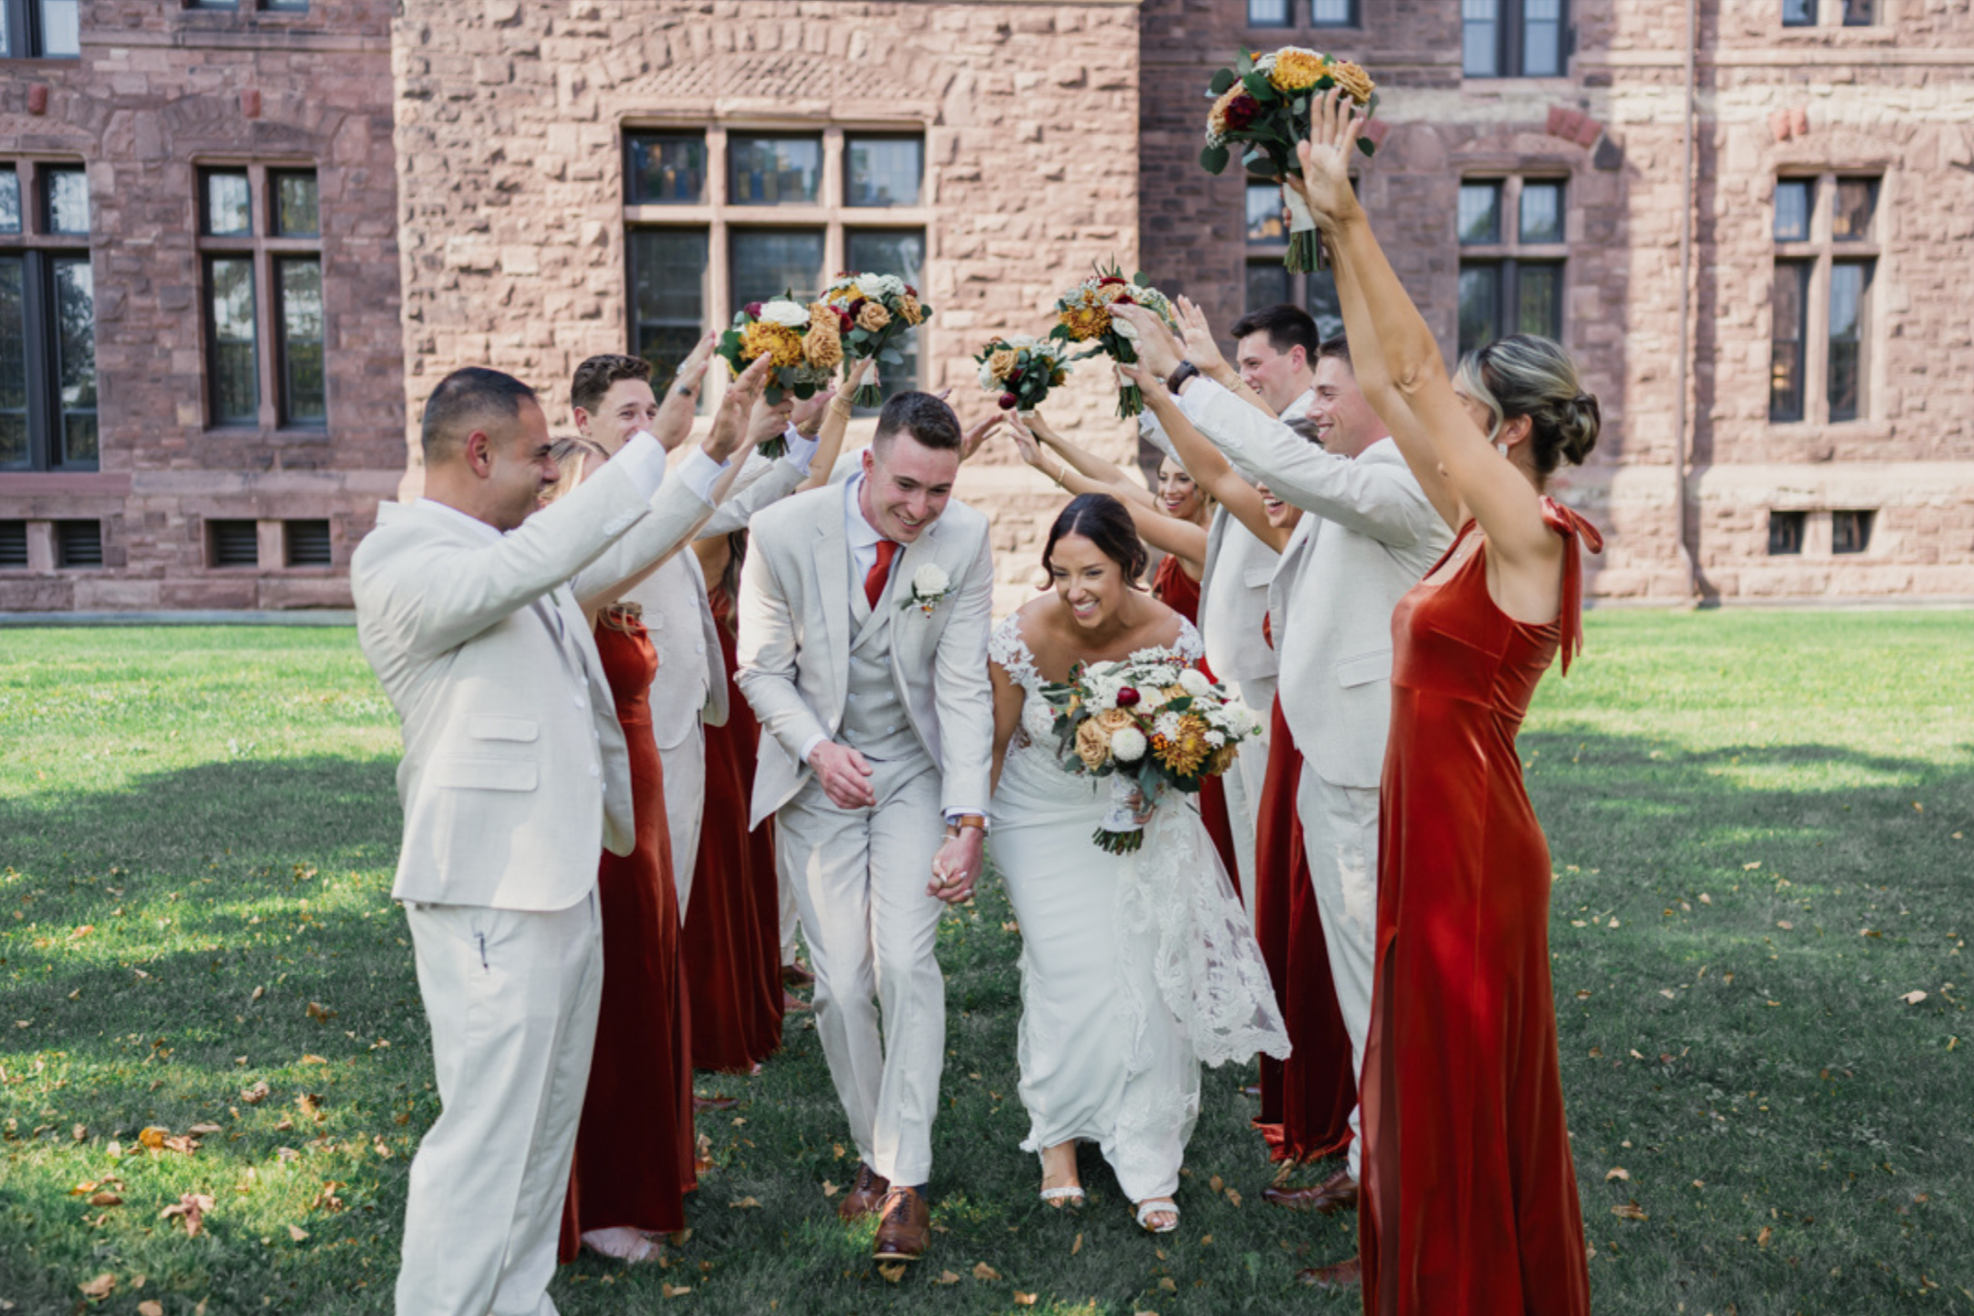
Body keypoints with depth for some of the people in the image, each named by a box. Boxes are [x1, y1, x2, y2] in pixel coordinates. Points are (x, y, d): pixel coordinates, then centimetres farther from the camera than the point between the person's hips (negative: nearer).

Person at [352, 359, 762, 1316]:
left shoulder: (510, 550, 13)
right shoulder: (397, 561, -15)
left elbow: (624, 552, 27)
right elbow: (534, 561, -32)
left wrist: (713, 457, 24)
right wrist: (658, 443, -26)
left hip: (561, 874, 10)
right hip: (489, 890, -10)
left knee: (546, 1122, 18)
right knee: (487, 1133, -4)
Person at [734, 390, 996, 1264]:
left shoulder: (965, 541, -12)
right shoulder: (783, 533, -14)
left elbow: (963, 686, -12)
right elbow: (762, 669, -3)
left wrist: (968, 820, -17)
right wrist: (817, 747, -19)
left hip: (915, 772, 0)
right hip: (818, 777, 0)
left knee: (906, 963, -12)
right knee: (841, 982, 1)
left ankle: (905, 1178, 0)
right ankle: (874, 1153, 21)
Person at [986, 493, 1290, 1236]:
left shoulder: (1171, 636, -21)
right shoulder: (1024, 638, -25)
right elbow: (995, 744, -9)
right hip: (1046, 820, -1)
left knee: (1148, 977, -1)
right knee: (1073, 977, -7)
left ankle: (1147, 1165, 16)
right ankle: (1058, 1133, 20)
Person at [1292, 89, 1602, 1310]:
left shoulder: (1531, 535, -15)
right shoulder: (1477, 523, 8)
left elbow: (1415, 374, -20)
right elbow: (1383, 385, 7)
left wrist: (1353, 220, -19)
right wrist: (1338, 236, 4)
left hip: (1472, 842, -9)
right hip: (1431, 829, 9)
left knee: (1469, 1102, 5)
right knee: (1432, 1092, 19)